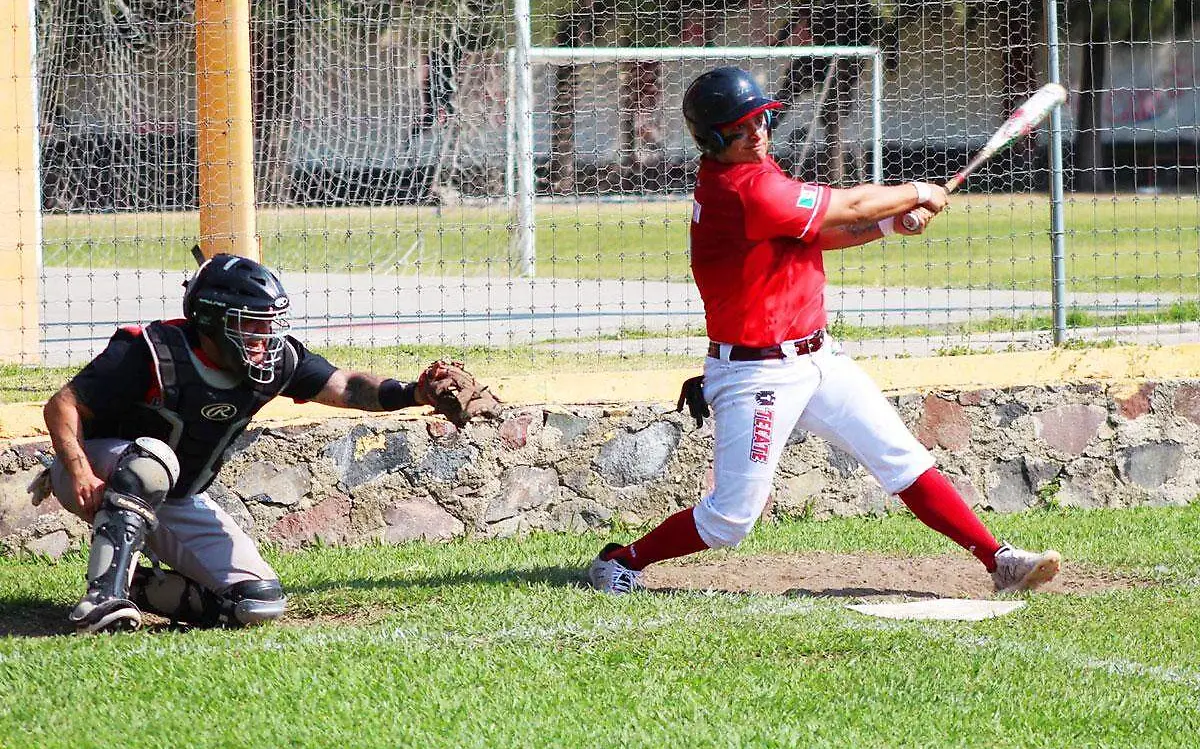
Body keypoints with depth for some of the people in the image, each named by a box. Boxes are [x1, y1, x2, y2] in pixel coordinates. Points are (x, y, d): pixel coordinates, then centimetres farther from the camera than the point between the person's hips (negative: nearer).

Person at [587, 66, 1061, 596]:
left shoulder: (752, 172, 7)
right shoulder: (745, 189, -23)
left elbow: (816, 232, 12)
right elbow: (849, 206, -15)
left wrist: (893, 222, -3)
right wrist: (916, 193, 2)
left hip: (816, 358, 9)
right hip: (755, 372, -9)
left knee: (904, 461, 5)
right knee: (732, 517, -5)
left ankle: (1000, 561, 7)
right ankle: (619, 562, 14)